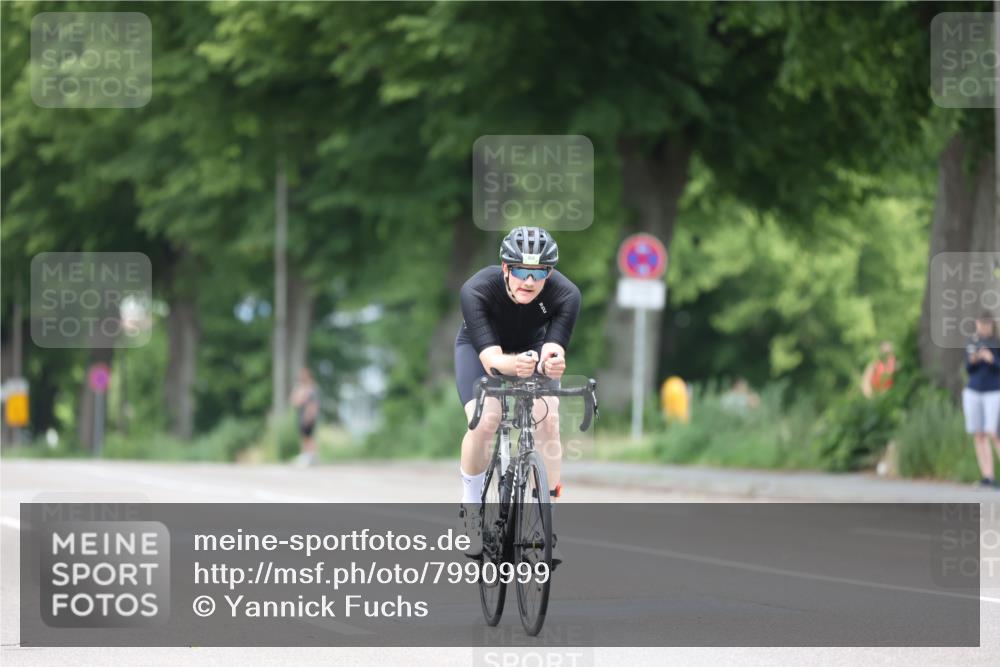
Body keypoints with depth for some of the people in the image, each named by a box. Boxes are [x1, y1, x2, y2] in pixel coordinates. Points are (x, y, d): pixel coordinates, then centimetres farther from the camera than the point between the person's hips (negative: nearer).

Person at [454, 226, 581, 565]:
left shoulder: (566, 295, -33)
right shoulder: (476, 291, -38)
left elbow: (553, 351, -39)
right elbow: (491, 359, -44)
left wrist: (552, 363, -63)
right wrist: (515, 365, -66)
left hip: (532, 346, 2)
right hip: (479, 346, -2)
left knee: (548, 420, -20)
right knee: (484, 422, -24)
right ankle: (471, 506, 0)